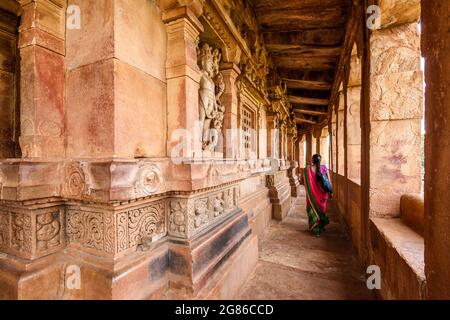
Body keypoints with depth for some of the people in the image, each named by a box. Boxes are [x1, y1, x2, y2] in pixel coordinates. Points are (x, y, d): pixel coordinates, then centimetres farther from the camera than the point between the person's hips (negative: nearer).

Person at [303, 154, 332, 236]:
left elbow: (306, 181, -6)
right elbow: (328, 181, -2)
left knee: (313, 209, 11)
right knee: (322, 208, 21)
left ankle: (315, 229, 16)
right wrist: (330, 191, 6)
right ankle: (321, 227, 33)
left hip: (312, 193, -2)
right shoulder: (324, 168, -5)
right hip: (322, 193, 2)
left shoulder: (308, 168, -12)